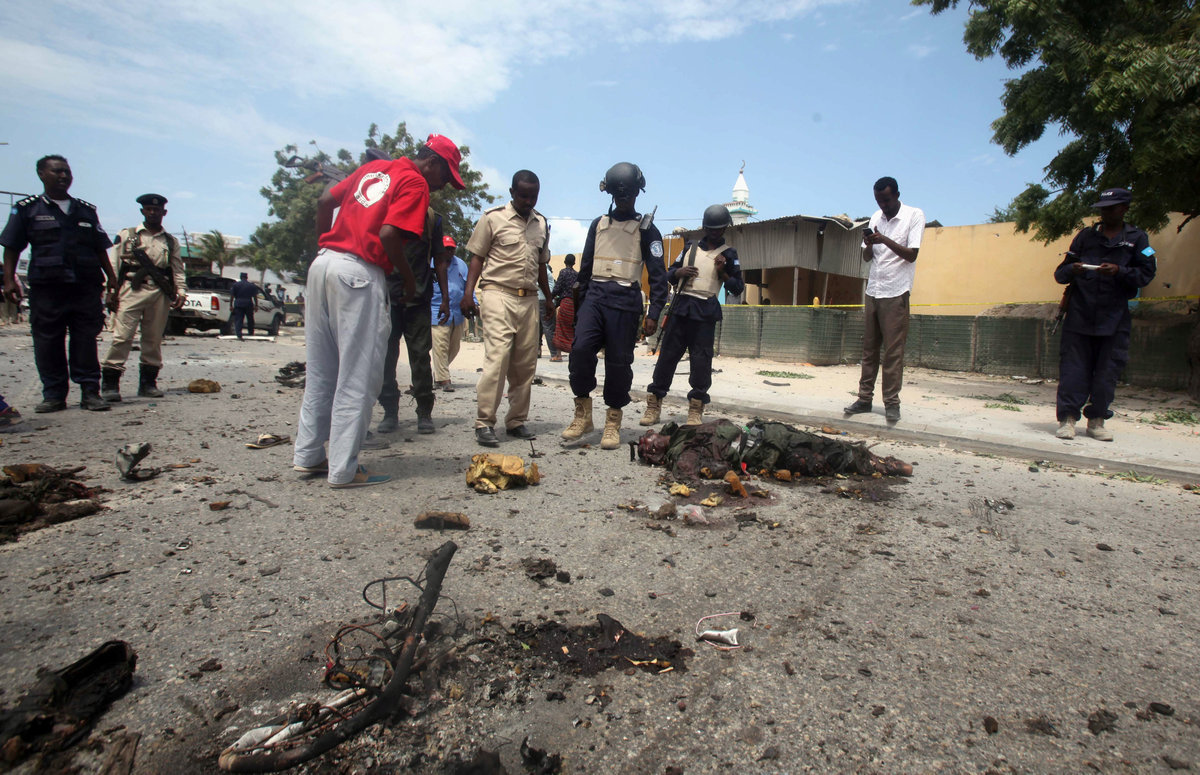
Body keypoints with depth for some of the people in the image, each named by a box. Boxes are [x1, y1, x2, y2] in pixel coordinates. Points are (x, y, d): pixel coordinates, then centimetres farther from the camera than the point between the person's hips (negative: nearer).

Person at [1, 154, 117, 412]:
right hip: (46, 287, -1)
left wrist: (111, 276, 10)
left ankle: (90, 391, 2)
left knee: (86, 341, 0)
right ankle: (54, 395, 7)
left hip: (86, 287, 1)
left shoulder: (86, 211, 18)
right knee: (47, 343, 1)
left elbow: (100, 249, 20)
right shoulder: (27, 208, 10)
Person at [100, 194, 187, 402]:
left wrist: (181, 292, -1)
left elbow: (178, 270, 14)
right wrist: (111, 292, -2)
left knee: (154, 339, 4)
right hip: (132, 290, -2)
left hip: (160, 294, 2)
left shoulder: (171, 242, 19)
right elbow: (114, 265, 7)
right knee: (122, 336, -11)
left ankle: (148, 382, 12)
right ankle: (109, 382, -9)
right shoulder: (126, 235, 13)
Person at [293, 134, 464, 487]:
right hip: (360, 274, -9)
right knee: (358, 376, -2)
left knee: (320, 370, 15)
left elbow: (325, 201, 20)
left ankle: (308, 455, 24)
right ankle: (344, 470, 4)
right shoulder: (416, 183, -3)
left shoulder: (374, 167, 22)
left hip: (322, 263, 9)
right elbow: (389, 234, -15)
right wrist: (409, 278, -4)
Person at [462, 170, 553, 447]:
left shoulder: (541, 224, 18)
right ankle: (484, 423, -10)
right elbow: (477, 257, 1)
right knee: (497, 357, -15)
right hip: (498, 295, -5)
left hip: (529, 299, 5)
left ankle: (516, 421, 13)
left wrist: (548, 298, 22)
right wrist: (468, 293, -10)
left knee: (525, 364, 4)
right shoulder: (493, 218, 3)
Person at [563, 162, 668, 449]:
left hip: (625, 300, -2)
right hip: (595, 296, 3)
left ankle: (613, 422, 10)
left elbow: (658, 275, 4)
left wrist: (654, 314, -4)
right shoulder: (598, 224, 18)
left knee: (618, 361, -2)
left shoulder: (646, 229, 8)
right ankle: (583, 413, -2)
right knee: (580, 348, -16)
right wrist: (583, 302, 17)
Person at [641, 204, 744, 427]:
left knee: (701, 361, -3)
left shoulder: (729, 254, 9)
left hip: (705, 312, -2)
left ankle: (696, 410, 6)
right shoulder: (690, 247, 17)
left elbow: (737, 288, 8)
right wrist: (680, 272, -1)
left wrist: (723, 273, -9)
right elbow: (670, 275, 21)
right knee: (667, 355, 0)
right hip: (681, 307, 2)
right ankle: (654, 405, 6)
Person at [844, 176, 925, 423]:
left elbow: (911, 255, -9)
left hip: (895, 293, -5)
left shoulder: (915, 216, -2)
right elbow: (867, 257, 13)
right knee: (869, 348, 6)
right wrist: (869, 244, -9)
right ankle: (865, 398, 10)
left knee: (893, 351, -5)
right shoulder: (876, 218, 12)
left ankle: (892, 403, 1)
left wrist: (886, 241, -21)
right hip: (873, 291, 5)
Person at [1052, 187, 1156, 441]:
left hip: (1115, 318, 0)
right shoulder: (1085, 236, 12)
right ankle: (1067, 418, -2)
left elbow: (1146, 274, 2)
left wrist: (1119, 271, -15)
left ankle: (1096, 420, 11)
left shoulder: (1137, 238, 11)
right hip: (1079, 314, 0)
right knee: (1073, 368, -5)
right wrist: (1072, 270, -13)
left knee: (1107, 371, 2)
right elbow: (1060, 274, 9)